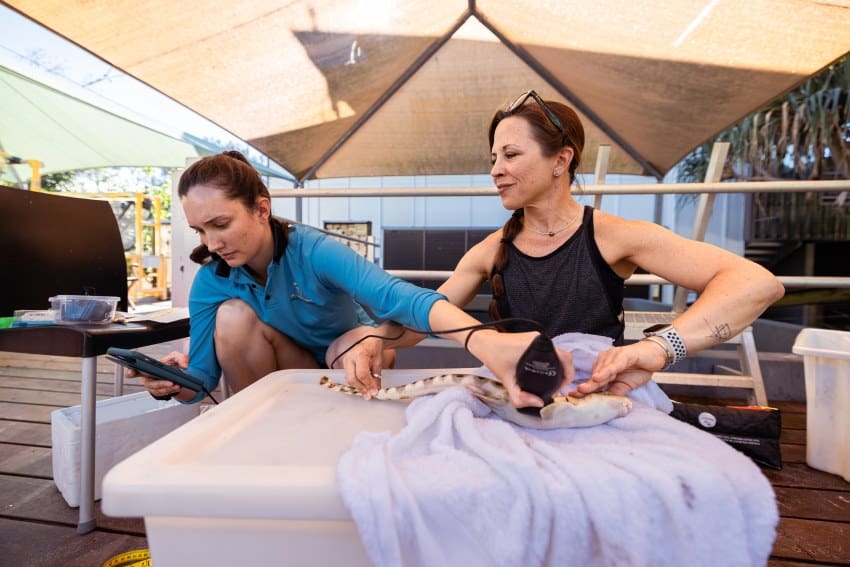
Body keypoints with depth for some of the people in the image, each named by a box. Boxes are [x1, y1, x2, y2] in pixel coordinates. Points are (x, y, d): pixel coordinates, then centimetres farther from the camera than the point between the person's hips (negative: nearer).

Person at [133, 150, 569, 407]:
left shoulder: (314, 251, -29)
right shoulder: (210, 282, -15)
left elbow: (397, 295, -48)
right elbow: (203, 378, -11)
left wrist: (483, 340, -64)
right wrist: (177, 383, -36)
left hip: (347, 367, -3)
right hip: (287, 382, 3)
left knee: (363, 344, -37)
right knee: (232, 315, -23)